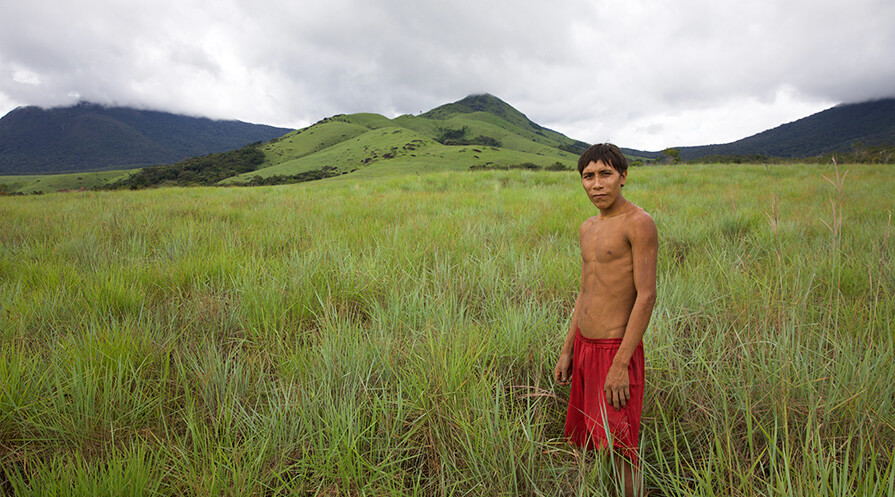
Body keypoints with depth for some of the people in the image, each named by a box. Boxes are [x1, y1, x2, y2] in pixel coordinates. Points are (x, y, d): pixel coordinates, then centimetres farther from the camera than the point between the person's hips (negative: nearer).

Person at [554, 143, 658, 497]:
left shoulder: (639, 223, -12)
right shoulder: (588, 228, 12)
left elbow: (646, 295, -18)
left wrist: (620, 364, -21)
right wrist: (567, 351, 15)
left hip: (616, 350, -8)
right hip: (584, 348, 8)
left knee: (621, 452, -1)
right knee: (585, 443, 17)